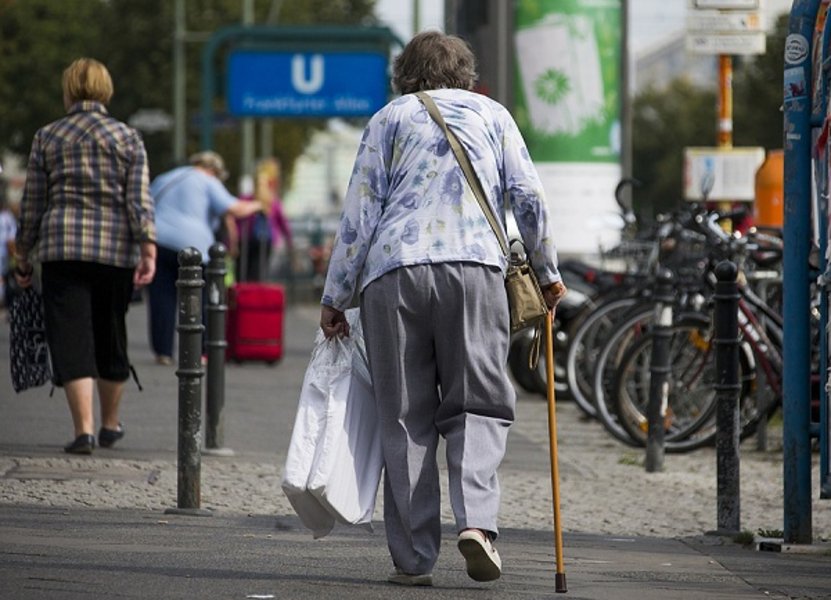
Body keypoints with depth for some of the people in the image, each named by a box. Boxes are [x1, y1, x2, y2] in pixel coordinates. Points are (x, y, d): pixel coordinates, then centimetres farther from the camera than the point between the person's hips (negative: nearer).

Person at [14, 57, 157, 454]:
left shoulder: (47, 138, 5)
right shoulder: (128, 138, 5)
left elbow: (31, 203, 7)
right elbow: (140, 200, -5)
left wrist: (22, 256, 15)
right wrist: (148, 251, -9)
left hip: (62, 248, -1)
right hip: (117, 250, 1)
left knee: (71, 338, -5)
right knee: (110, 336, 16)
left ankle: (84, 429, -18)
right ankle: (110, 425, 29)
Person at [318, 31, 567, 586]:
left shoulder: (390, 119, 16)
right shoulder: (491, 114, 18)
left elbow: (359, 212, 8)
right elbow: (529, 198, 10)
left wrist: (335, 297, 10)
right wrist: (548, 272, 22)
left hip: (392, 271, 0)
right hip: (474, 266, 0)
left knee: (405, 417, 3)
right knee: (478, 403, 4)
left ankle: (413, 557, 0)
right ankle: (476, 519, -20)